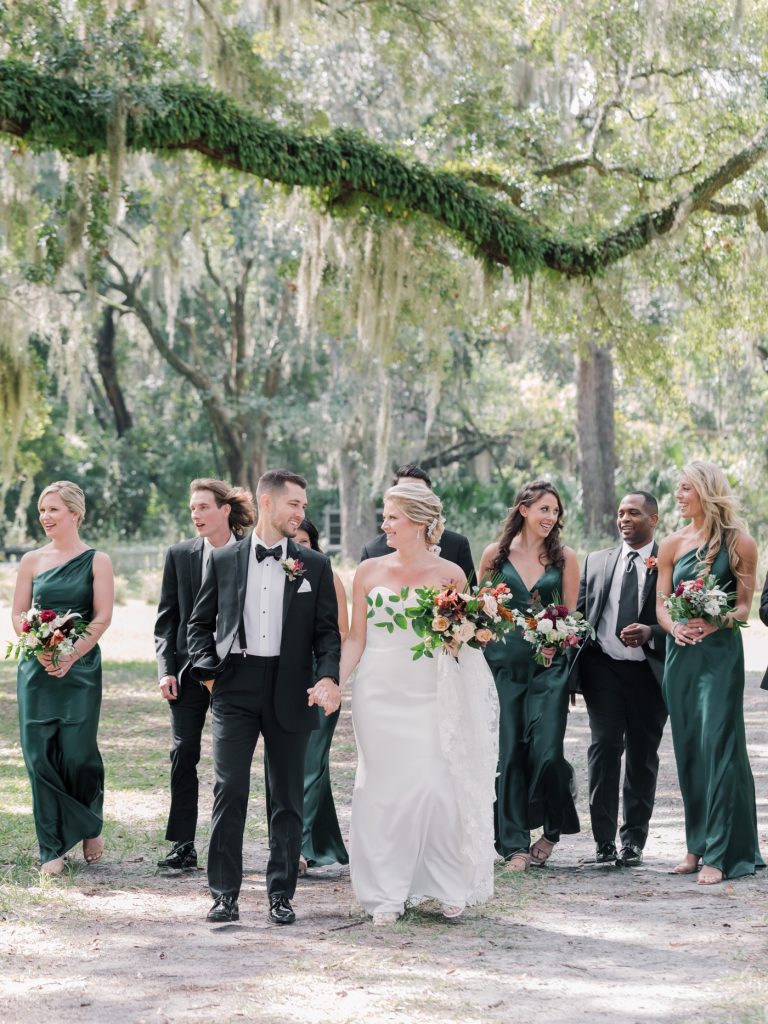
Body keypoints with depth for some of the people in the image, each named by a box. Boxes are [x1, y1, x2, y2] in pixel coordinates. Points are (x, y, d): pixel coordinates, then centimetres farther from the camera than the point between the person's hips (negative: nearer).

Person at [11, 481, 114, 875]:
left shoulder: (97, 561, 1)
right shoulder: (32, 561, 8)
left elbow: (102, 617, -4)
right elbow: (18, 614, 7)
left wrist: (70, 656, -14)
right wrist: (39, 650, -11)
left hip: (80, 669, -2)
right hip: (37, 668, 2)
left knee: (78, 753, -7)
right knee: (40, 755, -2)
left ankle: (91, 828, 22)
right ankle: (52, 849, 7)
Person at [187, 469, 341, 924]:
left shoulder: (315, 566, 7)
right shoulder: (224, 561, 6)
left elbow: (327, 630, 5)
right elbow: (200, 622, 12)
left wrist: (328, 677, -12)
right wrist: (208, 669, -3)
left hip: (290, 691, 1)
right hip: (236, 689, -1)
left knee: (288, 797, 6)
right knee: (229, 791, -5)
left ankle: (282, 894, 14)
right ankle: (225, 894, 0)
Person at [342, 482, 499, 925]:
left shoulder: (450, 573, 0)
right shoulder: (369, 572, 5)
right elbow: (356, 638, 6)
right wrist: (335, 681, -5)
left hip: (430, 697, -1)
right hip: (380, 695, 2)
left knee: (435, 786, -6)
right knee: (384, 789, 2)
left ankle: (451, 886, 9)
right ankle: (388, 892, 10)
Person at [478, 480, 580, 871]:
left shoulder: (564, 557, 5)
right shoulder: (495, 554, 5)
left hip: (549, 665, 0)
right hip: (503, 663, 0)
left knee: (546, 752, -9)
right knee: (508, 754, -1)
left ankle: (553, 828, 17)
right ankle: (514, 844, 8)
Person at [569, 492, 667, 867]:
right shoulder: (596, 562, 13)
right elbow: (579, 613, 14)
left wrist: (650, 634, -18)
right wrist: (572, 668, 3)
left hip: (649, 673, -2)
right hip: (604, 668, 2)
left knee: (643, 755, 5)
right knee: (604, 748, -8)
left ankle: (634, 840, 14)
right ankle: (604, 840, -6)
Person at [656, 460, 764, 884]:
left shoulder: (739, 543, -2)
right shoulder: (672, 545, 9)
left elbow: (744, 605, -4)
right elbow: (661, 604, 8)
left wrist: (717, 622, -22)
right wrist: (675, 627, -13)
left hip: (721, 653, -5)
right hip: (680, 654, 5)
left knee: (717, 745, -8)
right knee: (688, 749, 8)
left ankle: (721, 853, -8)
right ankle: (697, 845, 17)